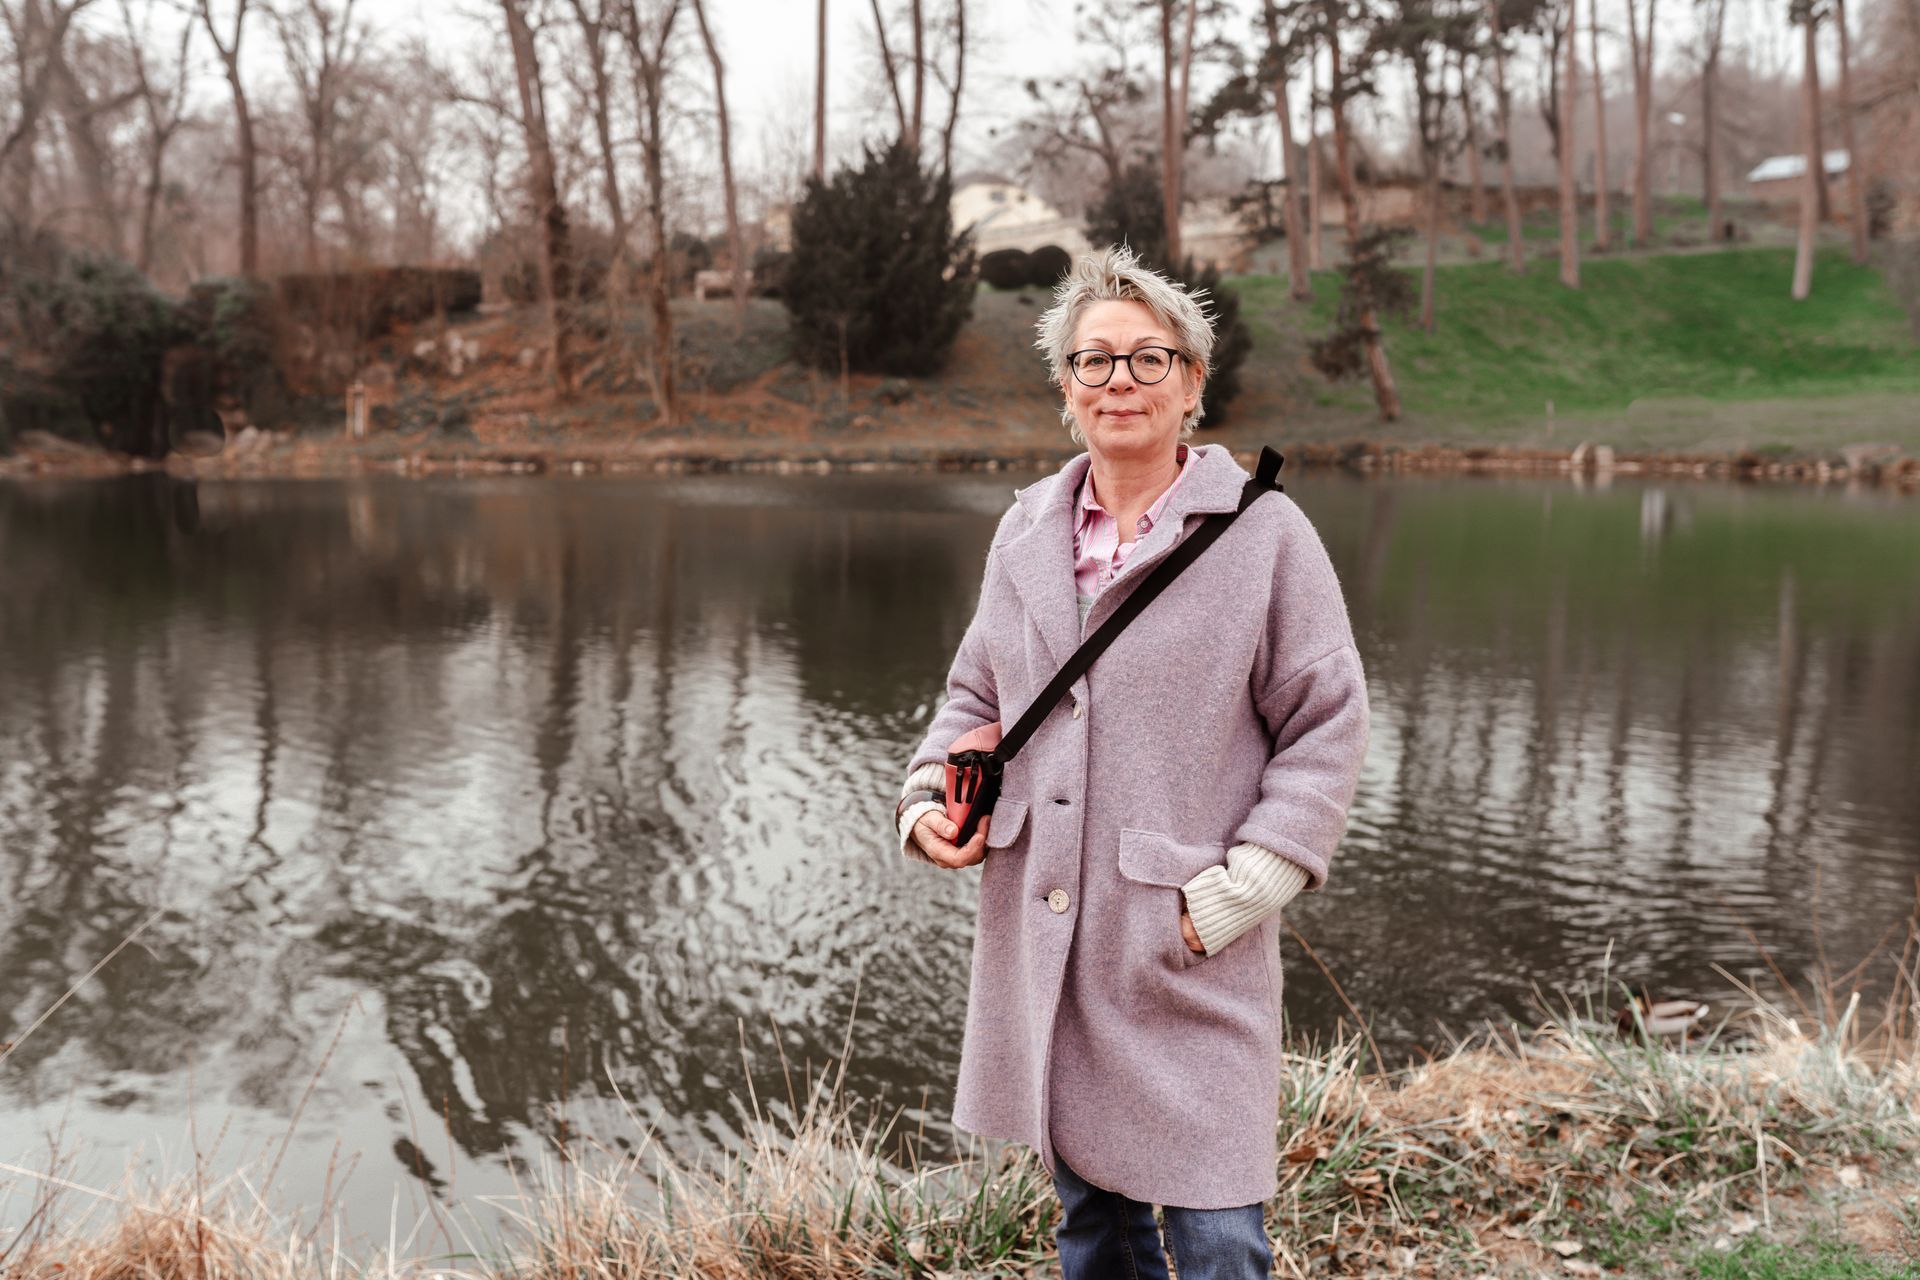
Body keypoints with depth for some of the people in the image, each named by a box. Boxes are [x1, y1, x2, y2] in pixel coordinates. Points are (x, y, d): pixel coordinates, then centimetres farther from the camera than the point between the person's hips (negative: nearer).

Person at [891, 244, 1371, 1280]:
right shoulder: (1026, 531, 10)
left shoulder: (1262, 531, -4)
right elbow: (976, 695, 20)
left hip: (1191, 959, -4)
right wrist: (929, 796, 2)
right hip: (1045, 949, 5)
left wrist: (1242, 887, -11)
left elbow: (1326, 726, -3)